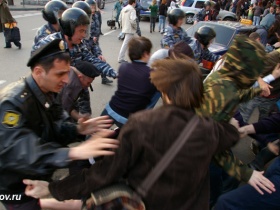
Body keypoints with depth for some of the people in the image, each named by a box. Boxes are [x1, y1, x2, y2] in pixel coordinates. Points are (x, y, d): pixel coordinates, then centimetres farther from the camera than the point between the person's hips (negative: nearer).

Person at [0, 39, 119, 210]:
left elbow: (55, 128, -6)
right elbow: (17, 153, -43)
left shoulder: (48, 92, -5)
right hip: (17, 186, -6)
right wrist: (73, 152, -54)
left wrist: (78, 130, -28)